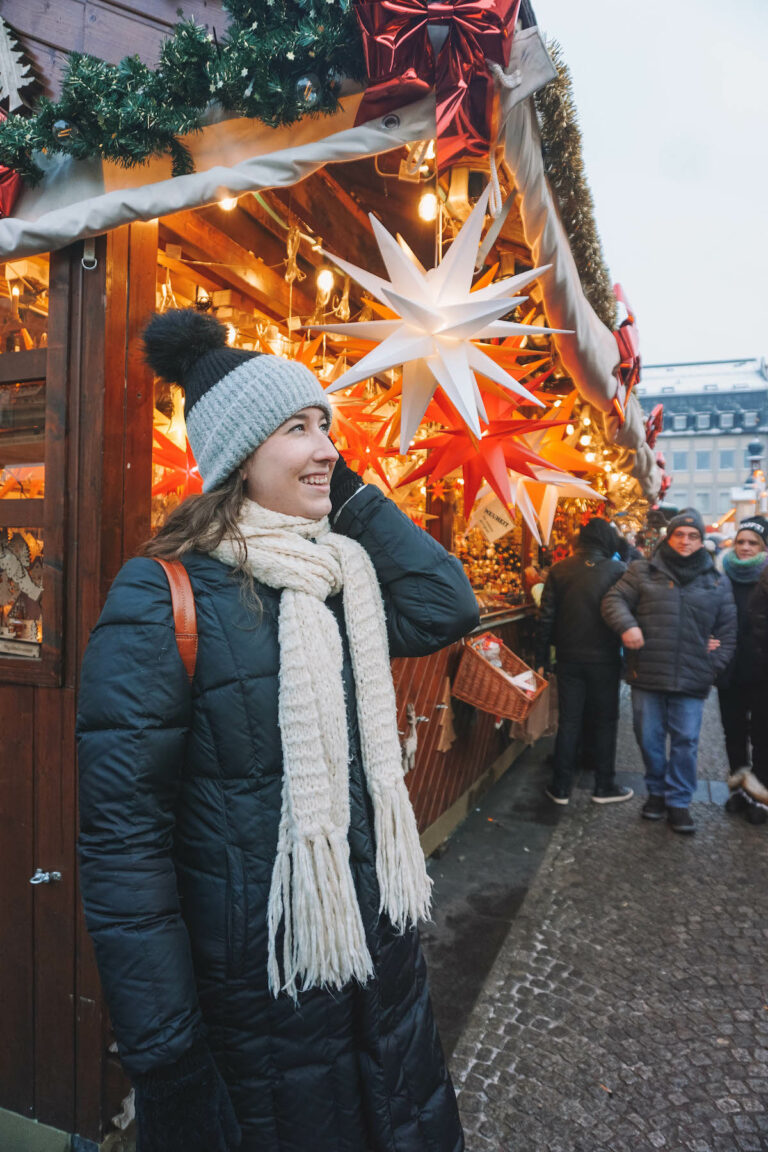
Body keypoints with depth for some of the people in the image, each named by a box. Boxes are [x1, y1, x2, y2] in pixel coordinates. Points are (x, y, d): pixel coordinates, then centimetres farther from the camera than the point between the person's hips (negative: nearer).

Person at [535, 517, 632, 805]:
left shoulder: (559, 570, -2)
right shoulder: (618, 570, -7)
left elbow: (546, 617, -3)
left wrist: (541, 658, 3)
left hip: (570, 658, 2)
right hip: (605, 659, -2)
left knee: (568, 722, 10)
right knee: (604, 722, 12)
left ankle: (561, 787, 15)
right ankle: (604, 786, 21)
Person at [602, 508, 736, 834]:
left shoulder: (717, 583, 10)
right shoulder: (643, 571, 4)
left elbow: (727, 630, 14)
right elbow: (614, 599, 0)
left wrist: (716, 664, 4)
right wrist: (626, 625, -19)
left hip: (692, 681, 1)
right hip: (647, 675, 0)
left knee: (686, 742, 4)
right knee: (649, 738, 9)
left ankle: (679, 801, 20)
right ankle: (656, 790, 29)